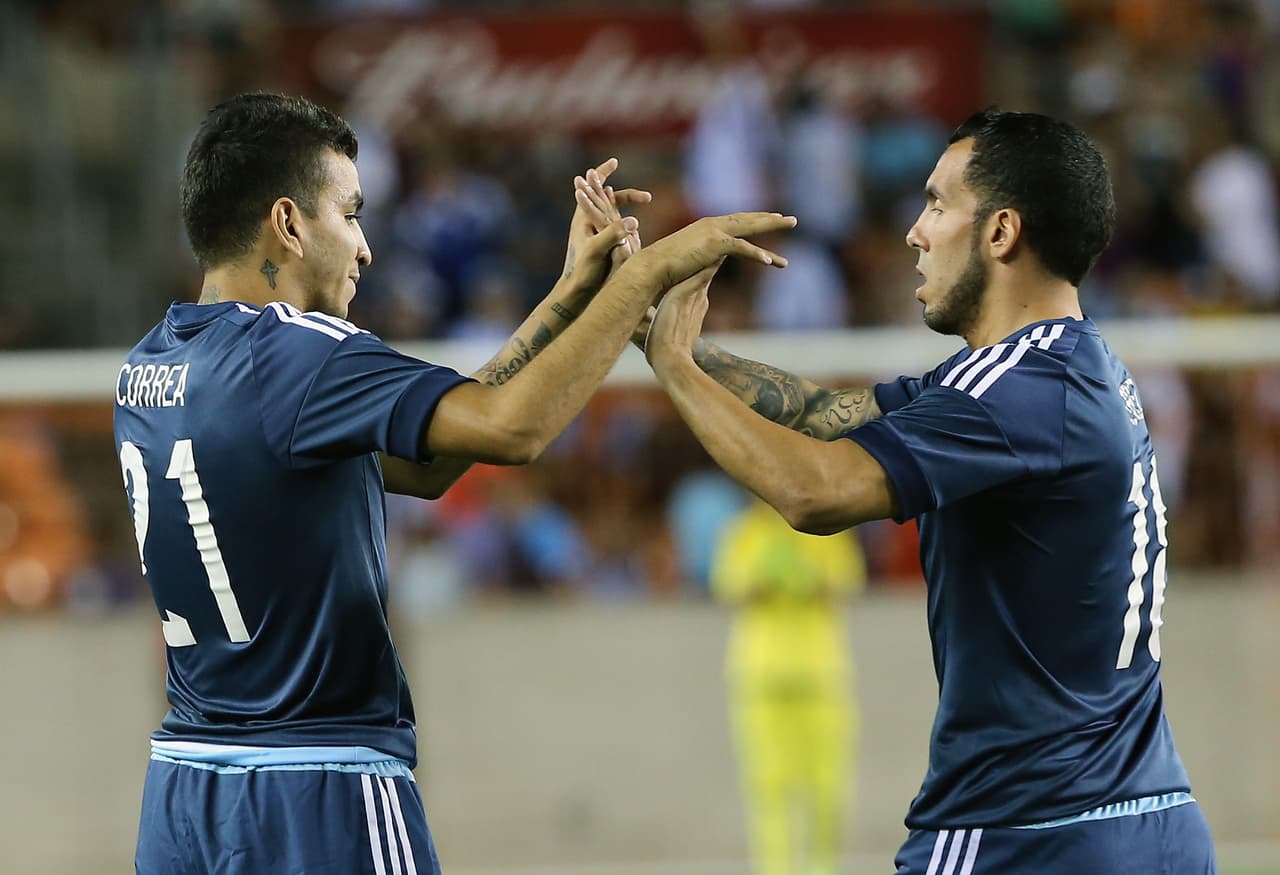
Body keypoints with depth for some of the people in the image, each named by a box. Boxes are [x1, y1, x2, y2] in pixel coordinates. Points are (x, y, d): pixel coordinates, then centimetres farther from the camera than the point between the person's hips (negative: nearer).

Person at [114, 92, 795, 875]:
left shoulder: (150, 369, 12)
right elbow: (511, 428, -26)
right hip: (318, 804, -8)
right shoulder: (287, 353, -14)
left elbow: (421, 463, 15)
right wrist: (651, 272, -16)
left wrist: (572, 296, 12)